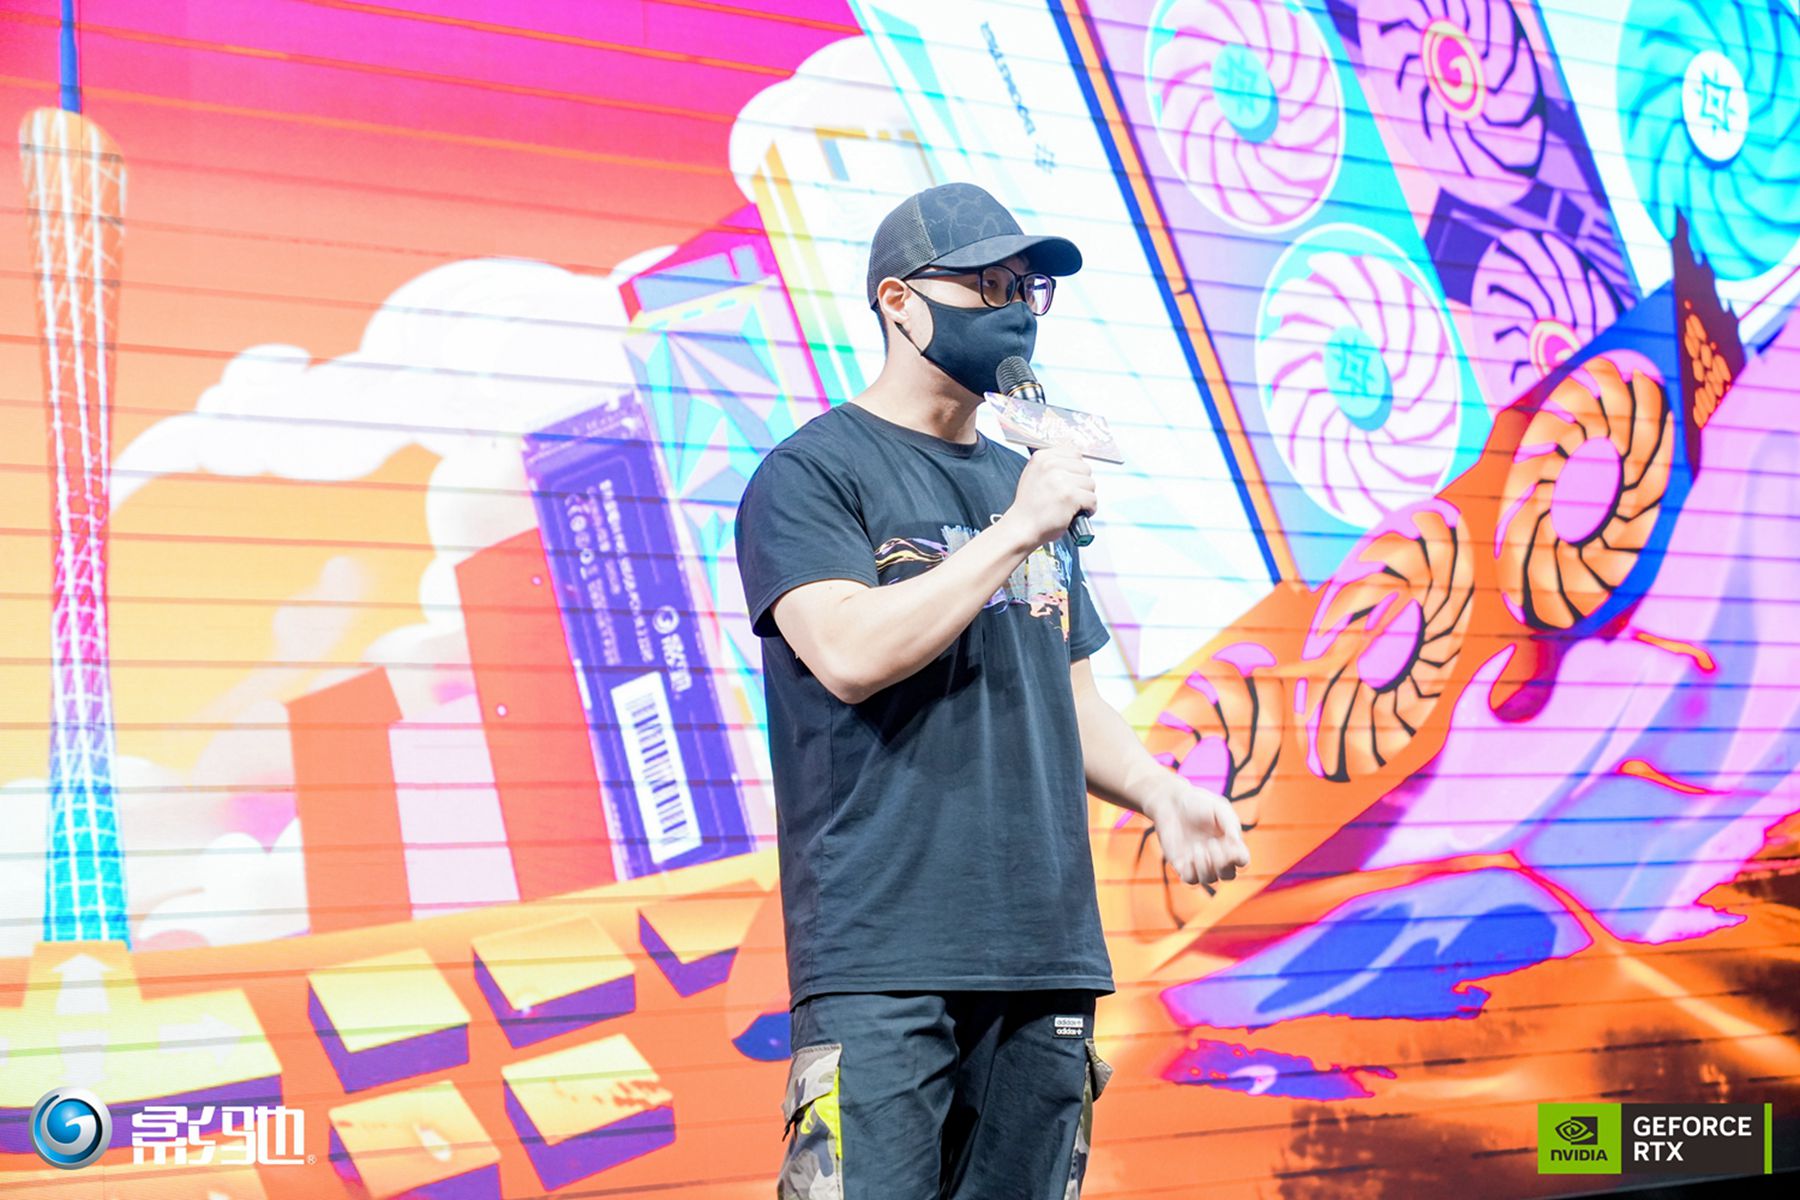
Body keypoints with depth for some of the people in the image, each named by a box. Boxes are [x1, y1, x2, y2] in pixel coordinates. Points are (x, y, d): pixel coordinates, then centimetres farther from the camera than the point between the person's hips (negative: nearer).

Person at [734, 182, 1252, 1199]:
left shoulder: (1026, 484, 19)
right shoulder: (812, 473, -1)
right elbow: (852, 653, -18)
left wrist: (1160, 793, 4)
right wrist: (1016, 532, -12)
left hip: (1048, 955, 7)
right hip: (883, 957, -6)